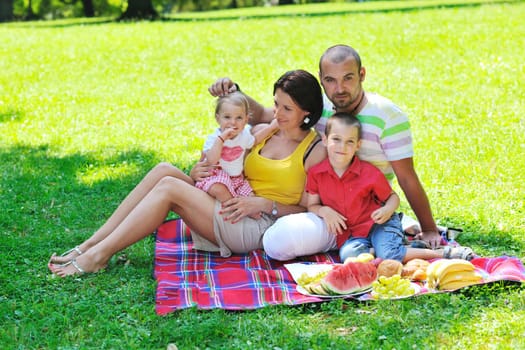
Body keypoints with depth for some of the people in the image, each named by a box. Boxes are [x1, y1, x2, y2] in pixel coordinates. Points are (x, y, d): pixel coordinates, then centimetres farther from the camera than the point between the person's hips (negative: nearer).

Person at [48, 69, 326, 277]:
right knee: (164, 170, -14)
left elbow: (308, 210, -5)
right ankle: (89, 245, -17)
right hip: (229, 213, 7)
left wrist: (265, 205, -16)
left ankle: (97, 256, -21)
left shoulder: (316, 150, -2)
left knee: (168, 187, -21)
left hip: (258, 228, -7)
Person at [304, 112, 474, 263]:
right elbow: (312, 205, 4)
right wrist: (324, 211, -19)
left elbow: (393, 197, 4)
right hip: (352, 234, 2)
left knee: (388, 255, -30)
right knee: (348, 254, -33)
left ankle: (443, 253, -16)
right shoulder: (316, 173, -5)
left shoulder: (369, 173, -8)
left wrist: (388, 210, -19)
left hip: (377, 224, -2)